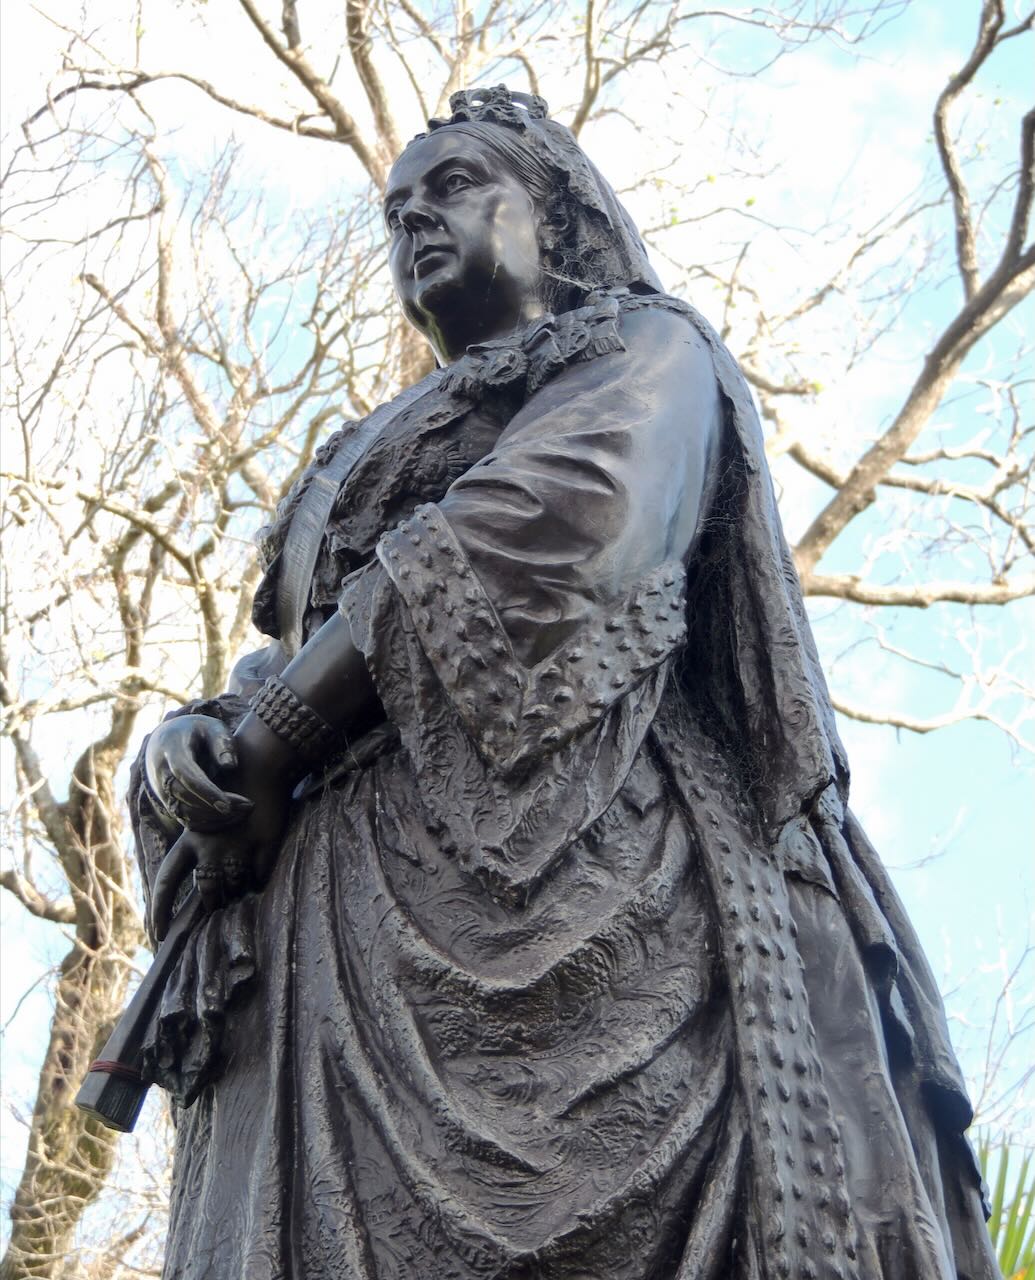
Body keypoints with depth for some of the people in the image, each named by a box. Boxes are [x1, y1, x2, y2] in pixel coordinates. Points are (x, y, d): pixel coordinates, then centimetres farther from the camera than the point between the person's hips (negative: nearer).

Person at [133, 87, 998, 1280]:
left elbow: (567, 520, -7)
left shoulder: (647, 345, 16)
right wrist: (186, 746, 3)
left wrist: (271, 736, -5)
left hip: (571, 872, -6)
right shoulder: (364, 465, 37)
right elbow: (261, 699, 29)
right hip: (335, 952, 6)